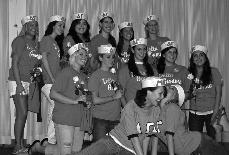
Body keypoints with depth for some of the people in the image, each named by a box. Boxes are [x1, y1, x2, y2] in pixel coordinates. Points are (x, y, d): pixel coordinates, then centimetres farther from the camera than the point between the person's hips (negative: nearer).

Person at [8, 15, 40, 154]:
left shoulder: (36, 43, 14)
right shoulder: (20, 40, -7)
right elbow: (15, 63, -12)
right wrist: (19, 83, -18)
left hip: (30, 82, 7)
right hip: (18, 81, -7)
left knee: (23, 113, 9)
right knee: (22, 113, -10)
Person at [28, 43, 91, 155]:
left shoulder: (84, 77, 15)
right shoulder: (66, 72, -8)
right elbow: (53, 94, -16)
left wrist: (87, 103, 5)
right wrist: (74, 101, -21)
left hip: (79, 120, 8)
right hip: (64, 119, -8)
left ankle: (45, 145, 31)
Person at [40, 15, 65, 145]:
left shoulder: (56, 42, 21)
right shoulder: (46, 39, -3)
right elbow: (44, 59, -10)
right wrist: (52, 78, -14)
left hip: (57, 80, 8)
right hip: (49, 81, -8)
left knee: (52, 110, 8)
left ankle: (50, 139, 13)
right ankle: (51, 140, -4)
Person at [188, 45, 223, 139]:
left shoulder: (213, 72, -2)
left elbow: (218, 92, -2)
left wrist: (215, 111, -9)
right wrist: (191, 94, -11)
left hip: (211, 112, -2)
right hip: (194, 113, 2)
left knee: (213, 139, 0)